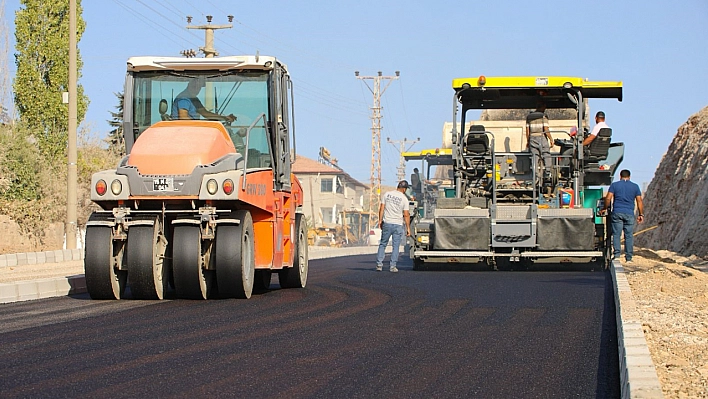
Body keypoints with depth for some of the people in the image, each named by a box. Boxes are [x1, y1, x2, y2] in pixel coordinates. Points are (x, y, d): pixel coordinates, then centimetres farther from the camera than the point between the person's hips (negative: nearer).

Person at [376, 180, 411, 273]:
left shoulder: (387, 194, 2)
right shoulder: (404, 199, -6)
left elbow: (381, 208, 2)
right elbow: (406, 215, -6)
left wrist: (380, 220, 9)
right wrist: (408, 228, -1)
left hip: (387, 223, 2)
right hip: (398, 225, -2)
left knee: (383, 244, 12)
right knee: (396, 246, 5)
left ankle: (379, 264, 8)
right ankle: (392, 266, 2)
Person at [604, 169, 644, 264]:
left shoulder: (614, 185, 4)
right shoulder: (635, 186, 9)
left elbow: (608, 198, -5)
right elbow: (639, 201, 6)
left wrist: (606, 208, 9)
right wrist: (641, 214, 11)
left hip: (617, 213, -1)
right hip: (629, 214, 1)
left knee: (616, 235, 2)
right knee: (629, 236, 4)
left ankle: (616, 255, -6)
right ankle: (629, 258, 5)